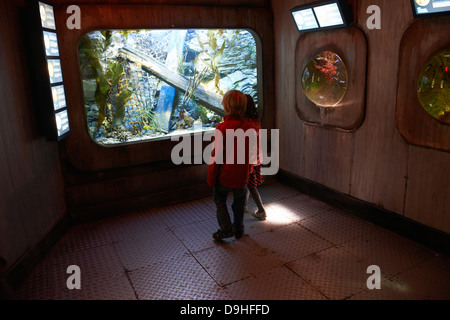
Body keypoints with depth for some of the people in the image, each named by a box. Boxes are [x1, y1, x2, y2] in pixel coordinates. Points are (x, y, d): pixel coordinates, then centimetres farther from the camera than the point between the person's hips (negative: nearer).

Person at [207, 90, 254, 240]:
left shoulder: (222, 128, -21)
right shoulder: (248, 127, -6)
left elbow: (215, 155, -17)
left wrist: (211, 178, -6)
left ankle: (226, 229, 14)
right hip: (242, 175, 4)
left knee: (219, 199, 20)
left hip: (225, 175, -4)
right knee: (239, 204, 21)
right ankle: (239, 230, 36)